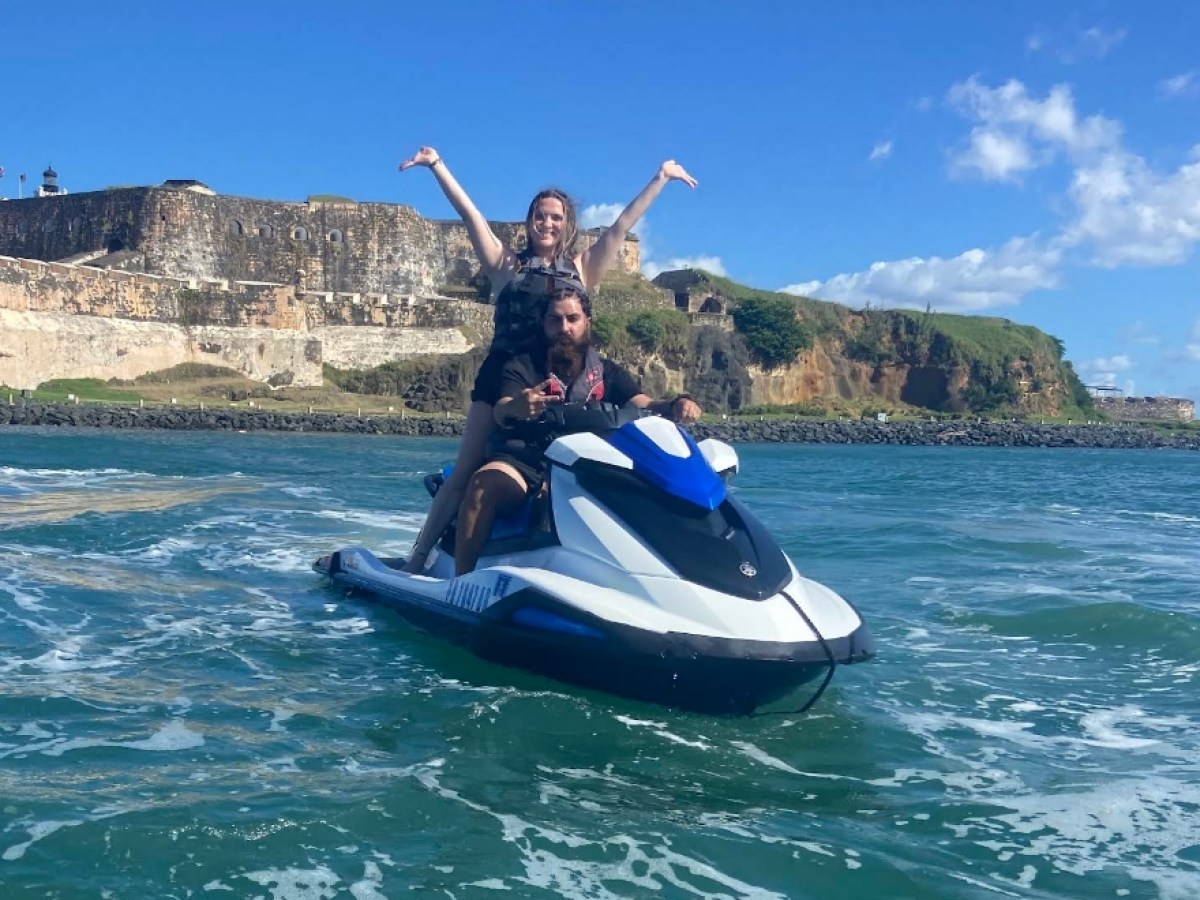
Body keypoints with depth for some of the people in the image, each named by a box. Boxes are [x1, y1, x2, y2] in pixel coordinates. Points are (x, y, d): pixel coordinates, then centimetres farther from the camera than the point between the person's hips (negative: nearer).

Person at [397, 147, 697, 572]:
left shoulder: (583, 267, 16)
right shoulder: (506, 263, 12)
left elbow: (623, 223, 15)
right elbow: (468, 212, 7)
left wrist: (661, 178, 15)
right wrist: (437, 165, 2)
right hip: (503, 374, -1)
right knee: (466, 472, -4)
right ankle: (418, 555, -2)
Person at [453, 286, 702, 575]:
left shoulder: (607, 372, 16)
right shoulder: (521, 366, 6)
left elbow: (645, 406, 1)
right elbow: (500, 412, -13)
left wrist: (676, 405, -24)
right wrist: (514, 408, -39)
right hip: (524, 461, -2)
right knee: (485, 484, -35)